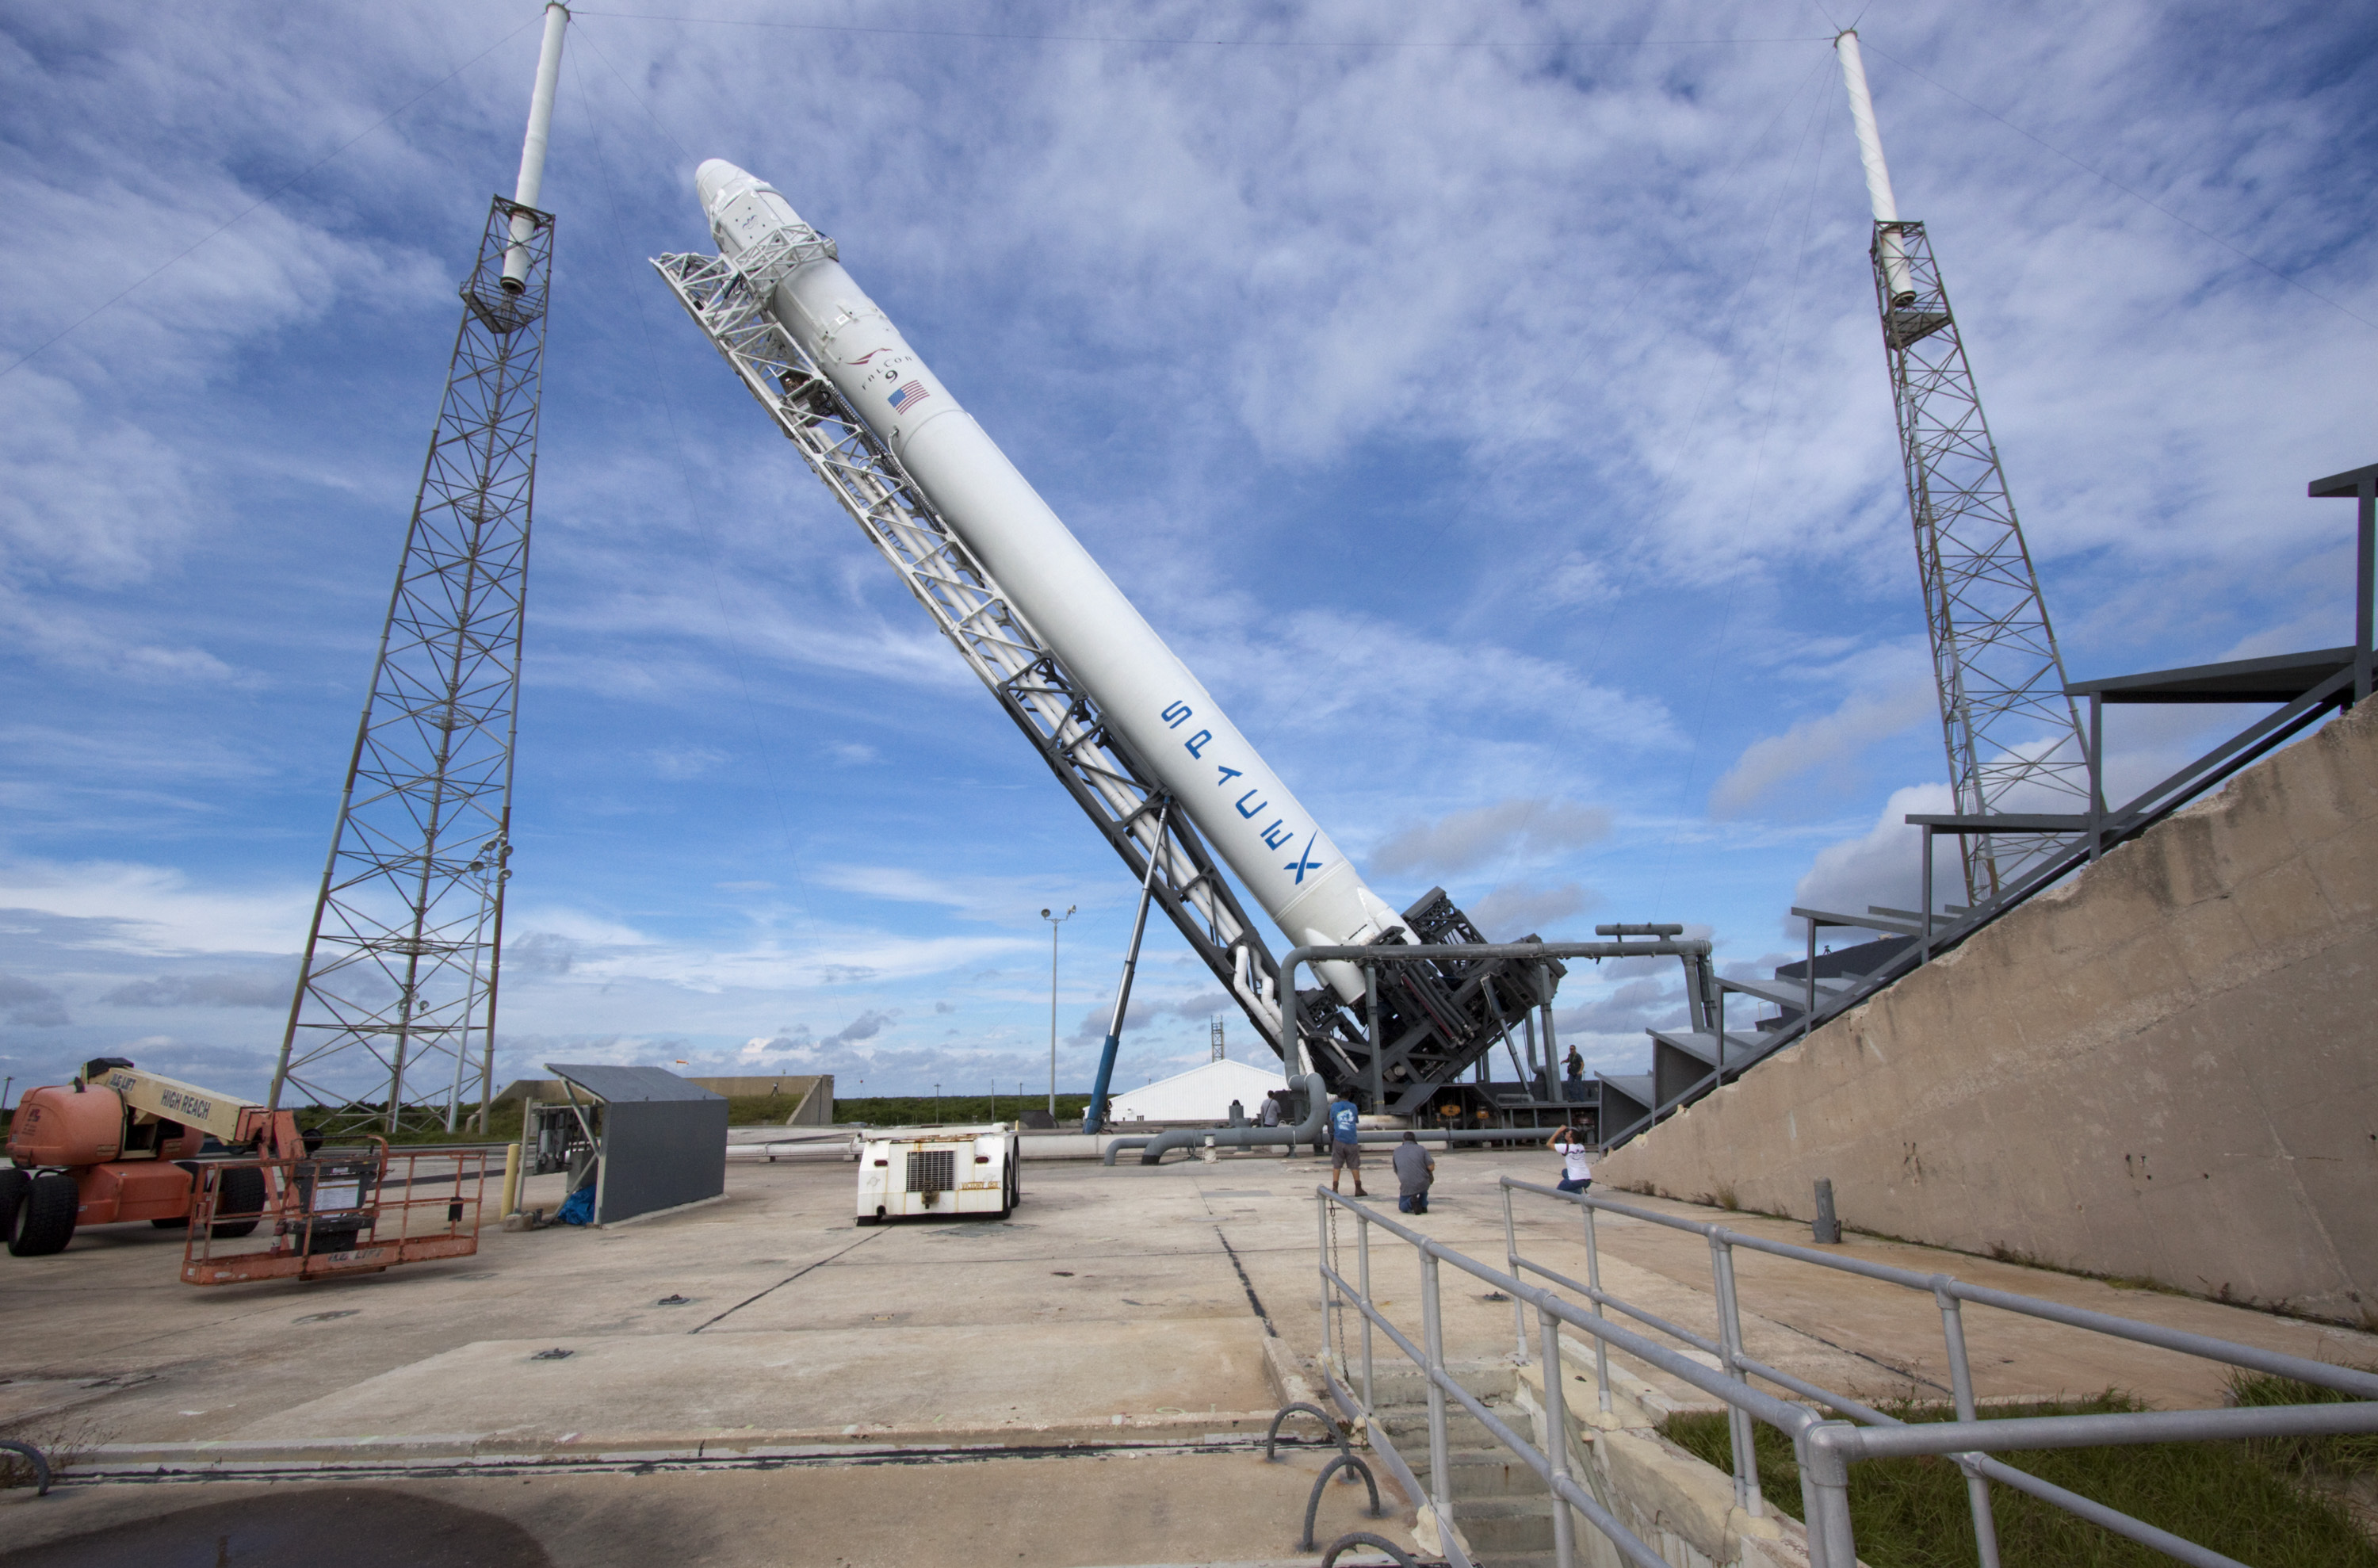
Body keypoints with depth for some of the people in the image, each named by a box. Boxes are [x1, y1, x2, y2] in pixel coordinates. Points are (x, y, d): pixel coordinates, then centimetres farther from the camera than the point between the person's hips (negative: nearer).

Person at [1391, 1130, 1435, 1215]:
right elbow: (1432, 1167, -7)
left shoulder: (1397, 1151, 11)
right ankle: (1423, 1205, 20)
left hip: (1407, 1186, 0)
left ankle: (1411, 1201, -9)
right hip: (1422, 1184, 0)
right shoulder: (1421, 1149, 5)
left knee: (1403, 1208, 27)